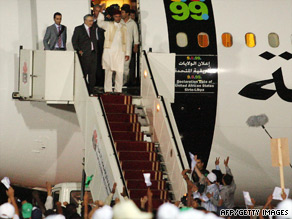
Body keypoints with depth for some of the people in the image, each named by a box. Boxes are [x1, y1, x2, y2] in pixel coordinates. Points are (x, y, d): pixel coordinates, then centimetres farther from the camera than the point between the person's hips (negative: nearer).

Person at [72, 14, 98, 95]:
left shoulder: (93, 29, 17)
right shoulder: (78, 29, 3)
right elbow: (74, 41, 1)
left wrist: (96, 51, 8)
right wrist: (78, 50, -10)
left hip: (93, 54, 4)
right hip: (84, 54, -4)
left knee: (92, 73, 1)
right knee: (83, 73, -4)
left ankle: (91, 92, 6)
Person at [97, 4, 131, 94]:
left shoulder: (124, 27, 18)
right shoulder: (108, 25, 12)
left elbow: (127, 40, 16)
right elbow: (100, 23, -6)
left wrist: (127, 53, 9)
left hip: (120, 51, 2)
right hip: (109, 50, -2)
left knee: (120, 71, -3)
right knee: (108, 70, -1)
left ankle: (118, 90, 2)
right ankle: (108, 90, 2)